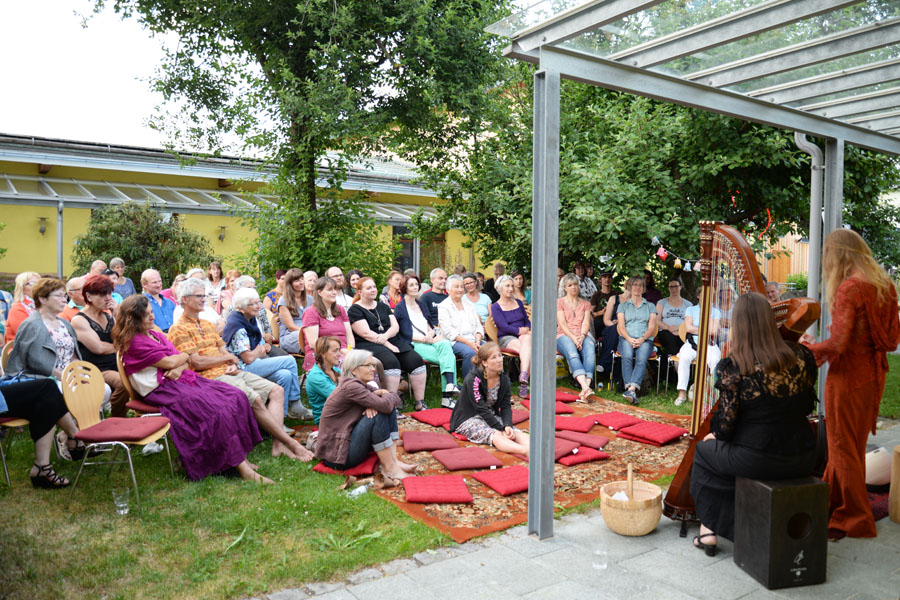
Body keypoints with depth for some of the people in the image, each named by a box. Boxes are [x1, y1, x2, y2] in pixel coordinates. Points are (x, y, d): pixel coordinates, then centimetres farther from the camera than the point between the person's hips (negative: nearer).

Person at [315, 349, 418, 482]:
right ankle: (389, 469, -19)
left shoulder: (361, 385, 10)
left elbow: (395, 399, 9)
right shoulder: (350, 386, -19)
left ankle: (393, 460, -9)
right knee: (378, 415, -25)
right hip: (337, 455, -9)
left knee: (390, 409, -1)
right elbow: (385, 405, -29)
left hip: (348, 439, 9)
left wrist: (382, 392, -13)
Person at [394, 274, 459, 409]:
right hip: (414, 345, -5)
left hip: (431, 341, 5)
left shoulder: (421, 304, 24)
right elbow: (406, 334, -4)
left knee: (445, 344, -30)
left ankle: (449, 386, -38)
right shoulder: (400, 308, 4)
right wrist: (425, 339, -13)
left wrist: (431, 333, -3)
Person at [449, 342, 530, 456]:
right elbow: (481, 409, -22)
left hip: (492, 417, 6)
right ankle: (526, 451, -59)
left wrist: (508, 425, -22)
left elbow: (506, 407, -2)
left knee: (516, 433, -24)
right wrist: (501, 428, -25)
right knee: (495, 435, -35)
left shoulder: (504, 379, 1)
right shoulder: (473, 379, -19)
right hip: (469, 419, -6)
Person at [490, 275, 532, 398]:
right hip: (505, 338, -3)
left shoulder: (518, 302, 22)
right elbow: (504, 327, -7)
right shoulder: (495, 307, 5)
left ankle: (523, 378, -52)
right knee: (528, 349, -35)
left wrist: (527, 330, -1)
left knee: (526, 339, -37)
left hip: (523, 336, 3)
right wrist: (520, 331, -15)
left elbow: (527, 321, 22)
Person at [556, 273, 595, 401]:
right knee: (572, 353, -37)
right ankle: (585, 388, -54)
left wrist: (582, 336, -13)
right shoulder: (560, 302, 14)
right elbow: (562, 324, 1)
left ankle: (585, 388, -48)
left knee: (590, 352, -34)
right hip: (564, 335, -2)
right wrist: (573, 338, -15)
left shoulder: (585, 303, 23)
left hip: (583, 335, 2)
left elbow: (586, 323, 8)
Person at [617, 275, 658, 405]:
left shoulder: (650, 306, 23)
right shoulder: (623, 306, 23)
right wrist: (629, 339, -12)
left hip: (645, 340, 0)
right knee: (627, 356, -35)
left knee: (642, 359, -35)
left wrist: (642, 339, -11)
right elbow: (621, 326, 9)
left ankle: (631, 389, -51)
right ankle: (631, 391, -45)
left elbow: (652, 327, 10)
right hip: (627, 339, 0)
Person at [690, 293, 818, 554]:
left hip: (756, 461, -5)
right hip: (802, 461, 5)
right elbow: (807, 407, 11)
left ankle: (710, 528, 26)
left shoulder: (732, 366, -16)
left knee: (704, 450, 24)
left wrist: (714, 434, 9)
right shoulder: (802, 357, -2)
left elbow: (726, 423, -12)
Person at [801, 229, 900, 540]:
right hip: (874, 373, 9)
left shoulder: (849, 288, -19)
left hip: (849, 376, -9)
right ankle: (832, 501, 35)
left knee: (843, 448, 5)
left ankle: (855, 519, 16)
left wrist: (811, 346, -7)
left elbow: (838, 343, -25)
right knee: (854, 444, 20)